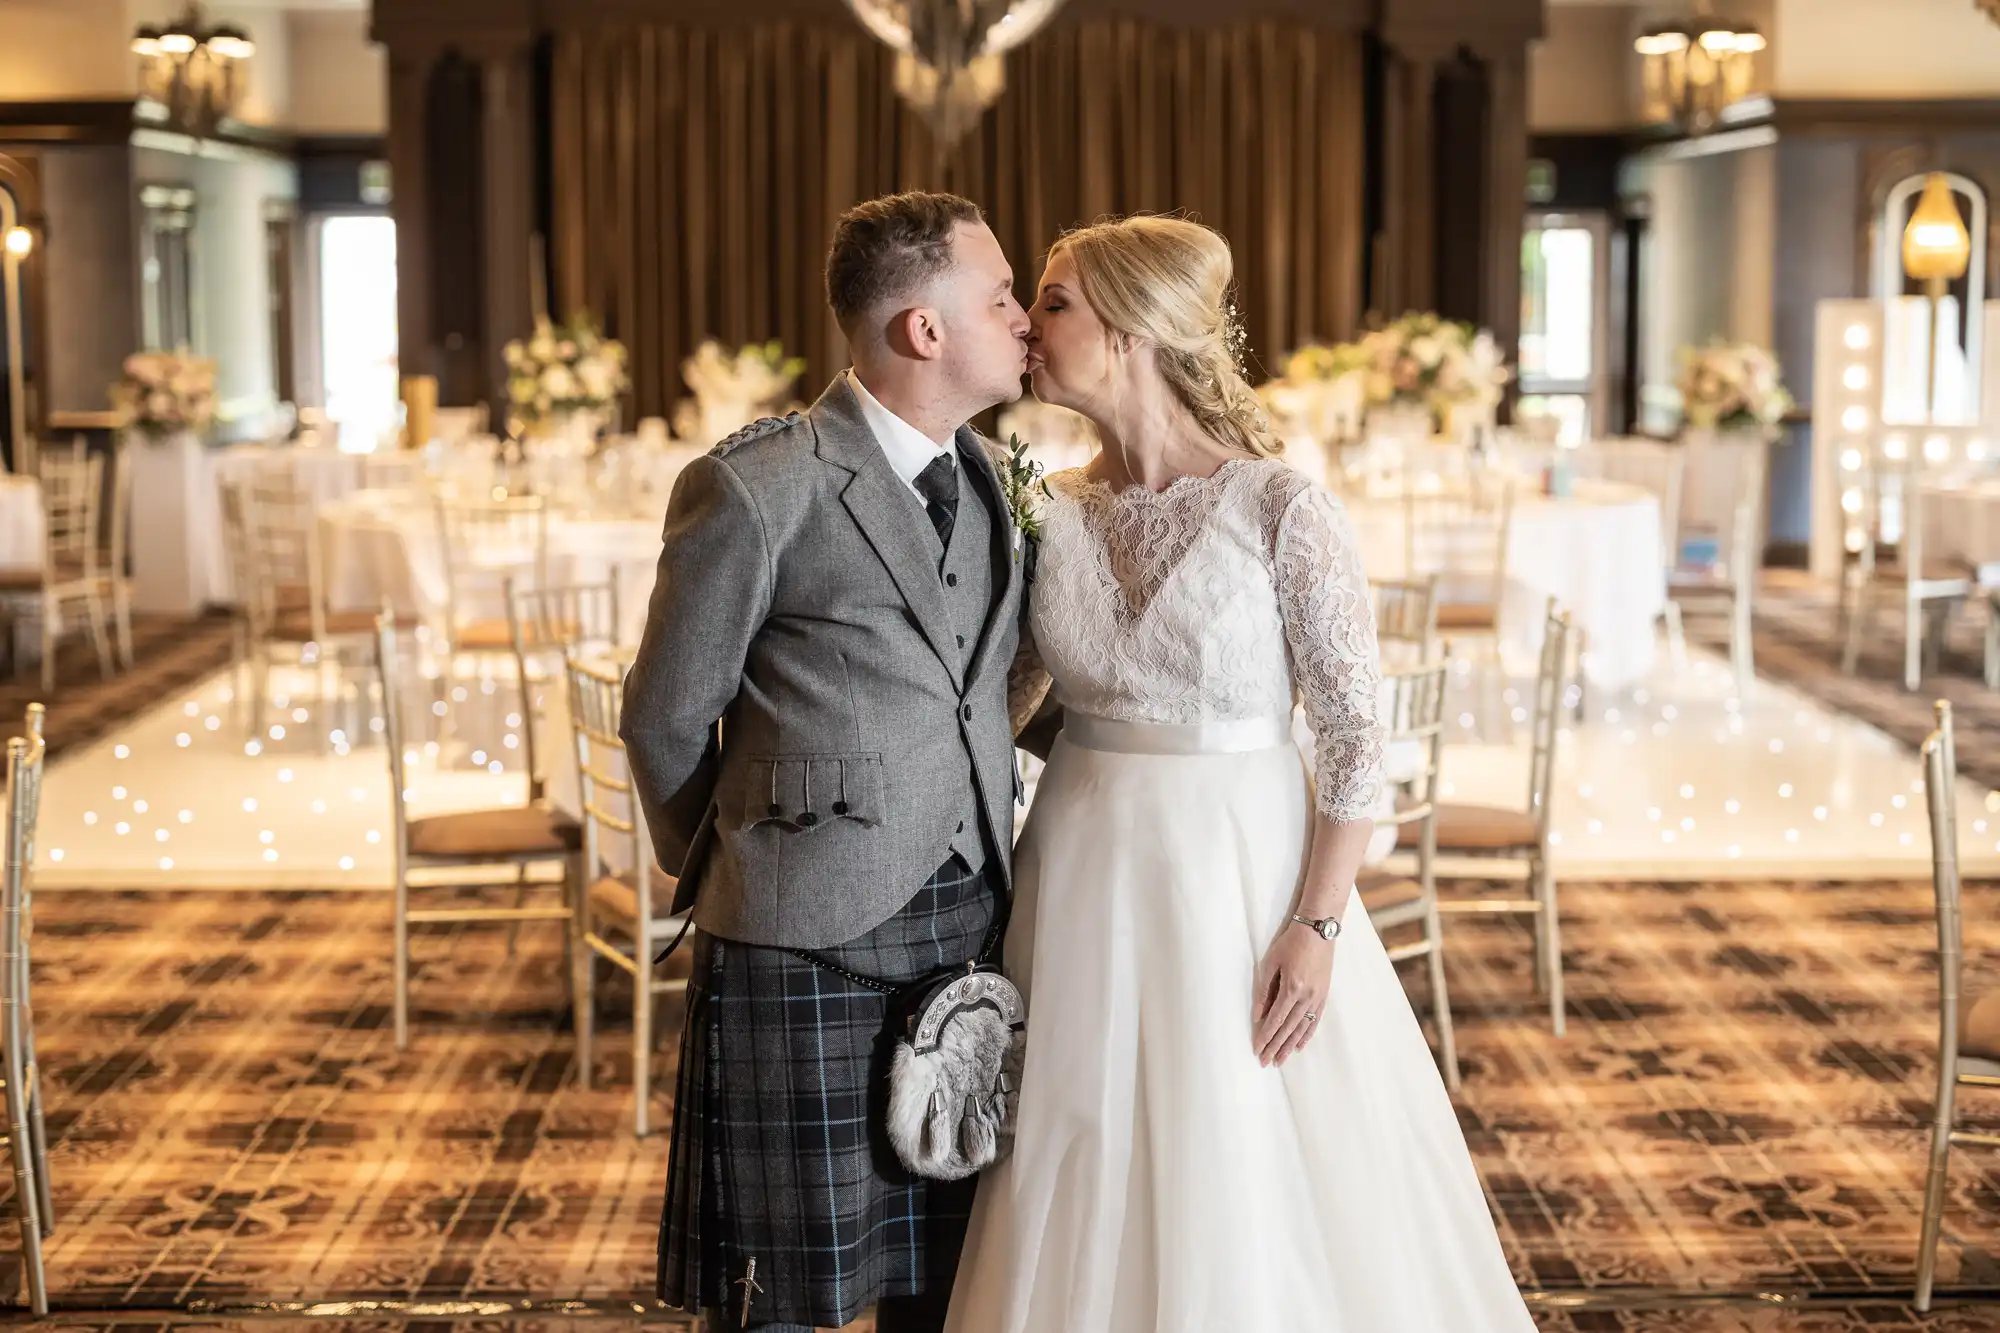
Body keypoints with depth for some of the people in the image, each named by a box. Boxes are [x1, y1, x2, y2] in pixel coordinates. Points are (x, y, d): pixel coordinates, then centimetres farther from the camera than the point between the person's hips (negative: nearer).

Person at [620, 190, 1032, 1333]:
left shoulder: (993, 478, 9)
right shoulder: (756, 489, -12)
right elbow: (665, 720, -3)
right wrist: (733, 877, 8)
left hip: (970, 932, 6)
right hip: (808, 940, -6)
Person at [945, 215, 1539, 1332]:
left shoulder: (1283, 509, -12)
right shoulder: (1051, 514, 2)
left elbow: (1357, 733, -10)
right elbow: (1003, 700, 14)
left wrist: (1319, 924, -14)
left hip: (1239, 872, -4)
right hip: (1087, 881, 4)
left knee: (1253, 1200, 6)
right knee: (1091, 1197, 12)